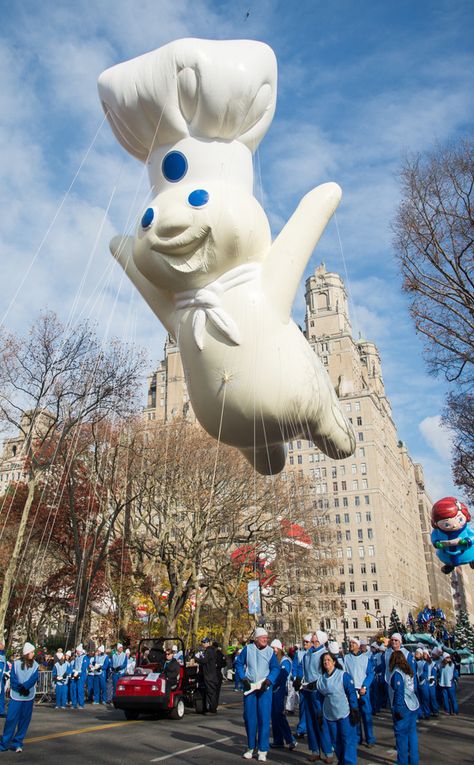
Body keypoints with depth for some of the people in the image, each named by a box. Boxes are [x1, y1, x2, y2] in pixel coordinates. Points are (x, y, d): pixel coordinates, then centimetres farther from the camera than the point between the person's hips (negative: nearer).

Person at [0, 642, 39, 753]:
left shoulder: (35, 665, 3)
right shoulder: (16, 663, -1)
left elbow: (34, 679, -8)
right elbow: (13, 679, -6)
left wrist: (24, 687, -21)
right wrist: (21, 688, -19)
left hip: (29, 697, 2)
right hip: (16, 696, -2)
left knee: (24, 720, 3)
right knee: (11, 719, -4)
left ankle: (17, 743, 14)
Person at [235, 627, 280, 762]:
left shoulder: (270, 651, -2)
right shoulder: (247, 649, -4)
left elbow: (275, 668, -1)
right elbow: (239, 664, 3)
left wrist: (268, 681, -15)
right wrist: (243, 678, -7)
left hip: (264, 688, 0)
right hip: (249, 687, 1)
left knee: (264, 718, -3)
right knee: (249, 717, 8)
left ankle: (263, 750, 7)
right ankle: (251, 747, 23)